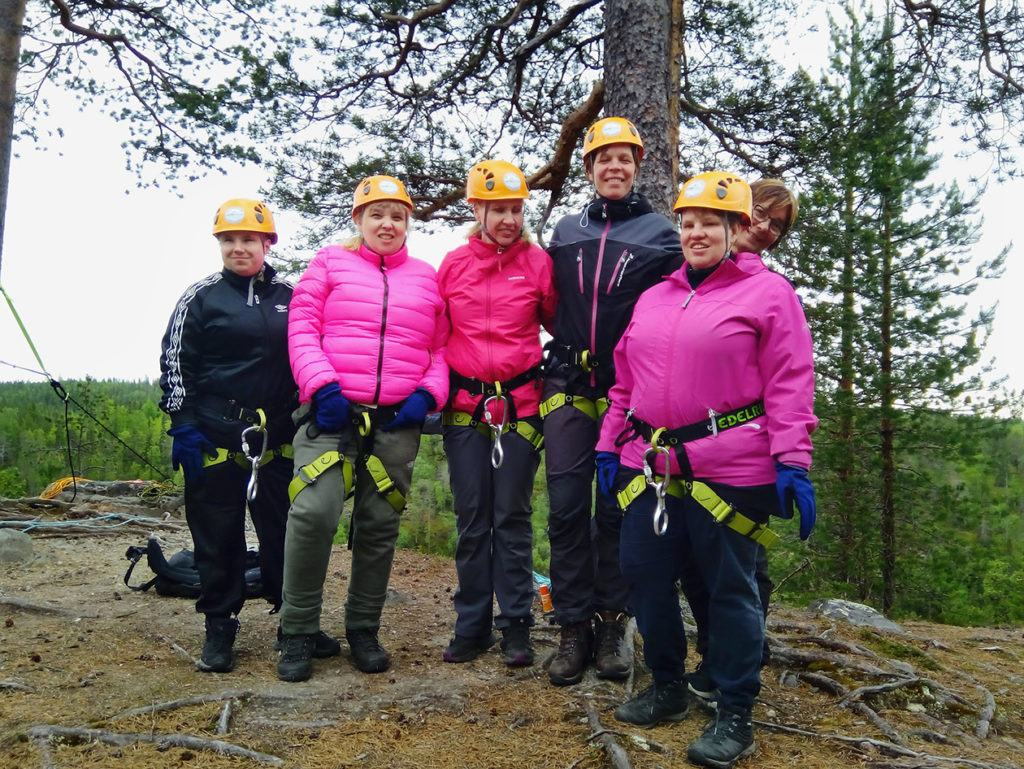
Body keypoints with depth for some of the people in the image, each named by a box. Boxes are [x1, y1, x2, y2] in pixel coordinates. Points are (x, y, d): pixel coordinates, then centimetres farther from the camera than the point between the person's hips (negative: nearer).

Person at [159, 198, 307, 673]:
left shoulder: (288, 297, 10)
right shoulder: (200, 298, 2)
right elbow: (175, 365, 1)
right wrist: (182, 427, -7)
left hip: (277, 438, 2)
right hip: (214, 437, -2)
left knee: (285, 531, 5)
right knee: (217, 536, 5)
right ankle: (219, 629, 18)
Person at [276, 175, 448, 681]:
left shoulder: (427, 278, 16)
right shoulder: (329, 265, 10)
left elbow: (441, 348, 13)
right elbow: (302, 329, 1)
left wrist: (428, 393, -4)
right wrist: (322, 386, -12)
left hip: (397, 420, 3)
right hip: (332, 412, -2)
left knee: (380, 525, 7)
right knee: (314, 512, -17)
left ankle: (363, 630, 23)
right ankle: (298, 633, 0)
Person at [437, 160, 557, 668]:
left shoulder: (537, 262, 1)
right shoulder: (453, 264, 6)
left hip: (520, 405, -2)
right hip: (465, 406, 2)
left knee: (512, 517, 2)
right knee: (471, 519, 8)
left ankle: (517, 626, 15)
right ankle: (472, 626, 20)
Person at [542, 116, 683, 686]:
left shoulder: (660, 232, 7)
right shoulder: (566, 232, 15)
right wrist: (571, 349, 10)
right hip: (569, 385, 2)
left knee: (618, 509, 3)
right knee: (567, 506, -2)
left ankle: (612, 624, 15)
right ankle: (574, 627, 8)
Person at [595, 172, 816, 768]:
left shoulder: (769, 292, -1)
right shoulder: (653, 300, 17)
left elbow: (790, 384, -7)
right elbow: (626, 381, 19)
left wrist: (793, 462, -14)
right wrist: (610, 446, 16)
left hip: (730, 470, -6)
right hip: (650, 467, 6)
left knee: (730, 588, 4)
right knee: (646, 575, 11)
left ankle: (736, 715, 20)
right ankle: (669, 688, 32)